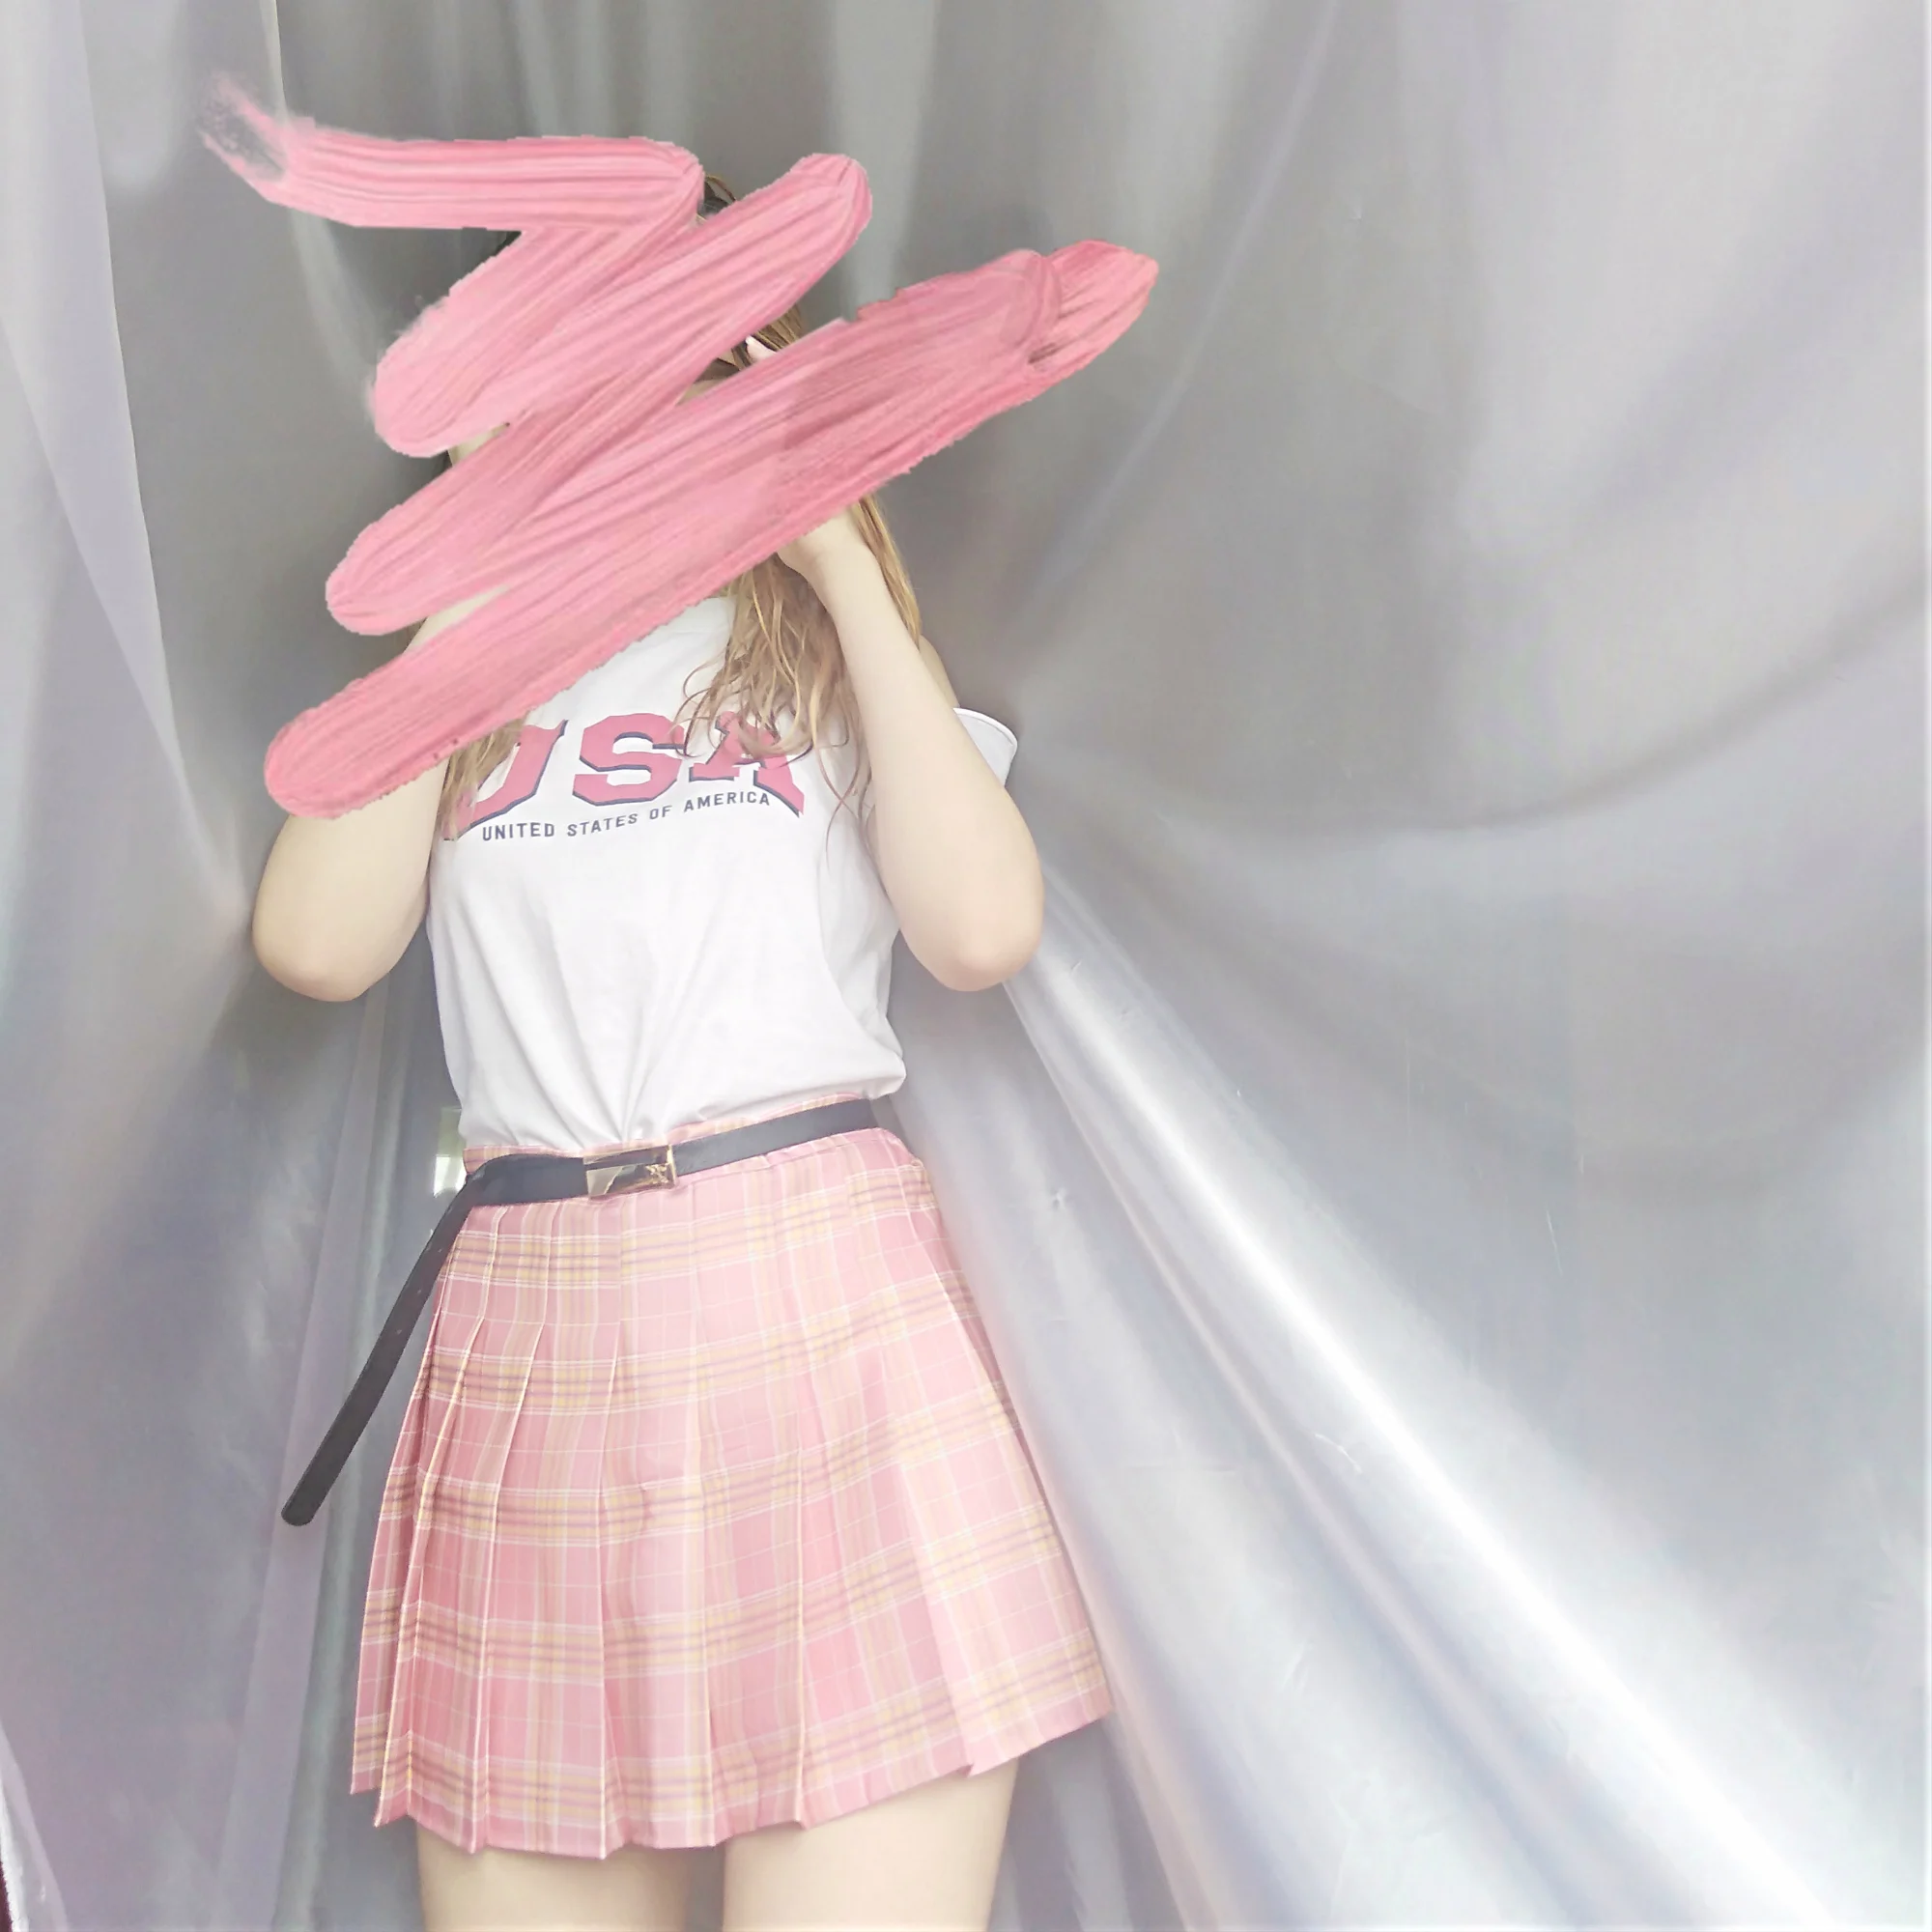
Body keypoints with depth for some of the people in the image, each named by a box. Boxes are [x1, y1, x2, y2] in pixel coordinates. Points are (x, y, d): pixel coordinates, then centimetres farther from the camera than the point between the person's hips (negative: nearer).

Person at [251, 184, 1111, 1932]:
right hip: (525, 1336, 2)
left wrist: (842, 556, 1)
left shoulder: (821, 640, 14)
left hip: (820, 1302, -2)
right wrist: (472, 586, 6)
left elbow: (984, 926, -4)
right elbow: (321, 941, 0)